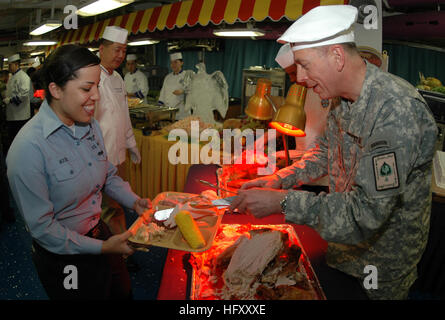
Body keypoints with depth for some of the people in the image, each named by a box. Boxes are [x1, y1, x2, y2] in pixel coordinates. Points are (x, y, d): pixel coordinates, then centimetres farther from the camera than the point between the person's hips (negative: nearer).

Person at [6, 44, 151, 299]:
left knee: (123, 292, 25)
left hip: (99, 232, 7)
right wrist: (101, 247, -20)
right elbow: (41, 226, -23)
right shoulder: (29, 148, -27)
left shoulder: (90, 125, -4)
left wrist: (134, 201, -5)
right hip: (63, 258, -7)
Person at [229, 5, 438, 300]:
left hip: (385, 254, -7)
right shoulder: (345, 99, -4)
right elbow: (326, 152, 10)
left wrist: (282, 202, -33)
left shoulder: (396, 110, -34)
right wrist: (279, 179, -5)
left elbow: (367, 212, -36)